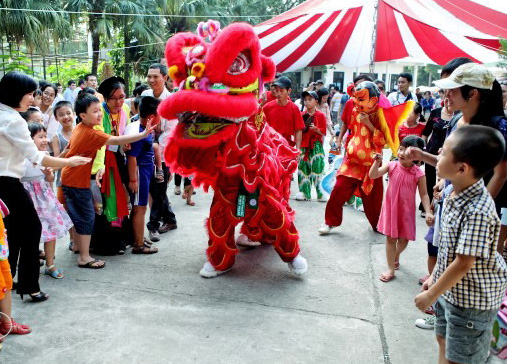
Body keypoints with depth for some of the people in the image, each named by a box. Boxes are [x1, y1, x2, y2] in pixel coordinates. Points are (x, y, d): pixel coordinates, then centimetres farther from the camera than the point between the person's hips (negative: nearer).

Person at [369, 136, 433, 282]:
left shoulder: (418, 173, -13)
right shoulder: (392, 166, -9)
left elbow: (424, 194, -7)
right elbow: (373, 175, -12)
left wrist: (428, 212, -16)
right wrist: (377, 162, -27)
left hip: (406, 211, 0)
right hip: (391, 208, 1)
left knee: (403, 239, 12)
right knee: (390, 238, 6)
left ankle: (396, 256, 46)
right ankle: (390, 269, 18)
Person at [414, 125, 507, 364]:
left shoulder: (478, 212, -31)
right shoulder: (455, 195, -4)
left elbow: (463, 264, -27)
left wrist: (430, 295, -17)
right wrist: (434, 277, 13)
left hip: (471, 300, -8)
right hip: (449, 289, 8)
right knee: (443, 339, 25)